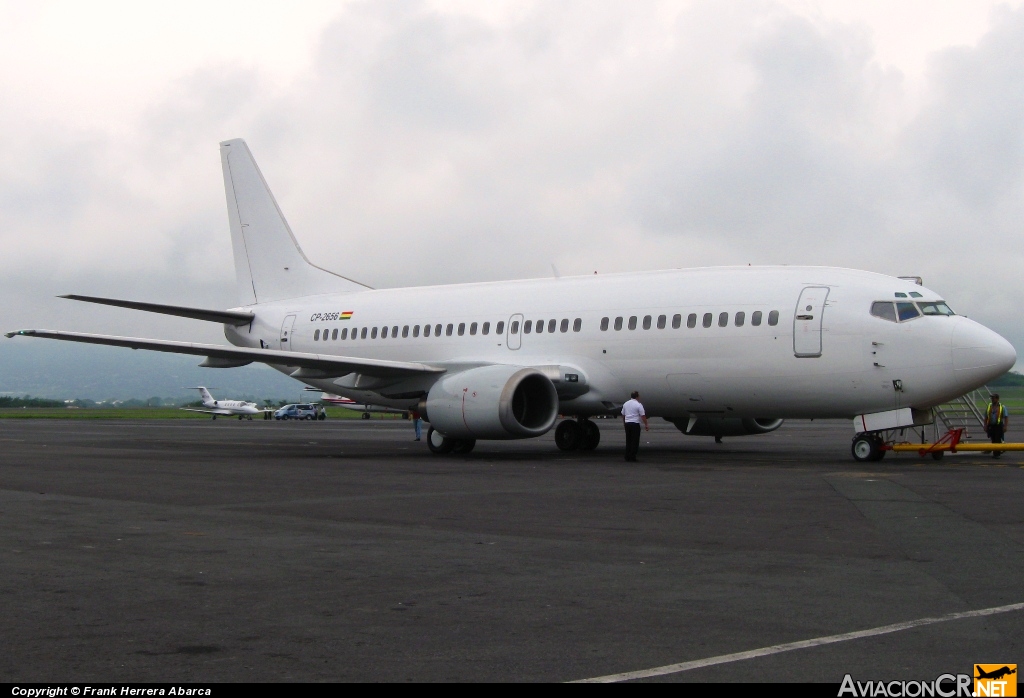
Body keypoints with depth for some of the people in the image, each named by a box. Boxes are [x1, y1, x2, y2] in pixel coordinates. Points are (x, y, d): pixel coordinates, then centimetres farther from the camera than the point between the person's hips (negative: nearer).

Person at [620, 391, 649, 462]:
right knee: (635, 441, -2)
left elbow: (623, 415, 16)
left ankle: (627, 457, 11)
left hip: (627, 424, 6)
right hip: (635, 424, -6)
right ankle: (632, 457, -4)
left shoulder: (625, 404, 10)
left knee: (628, 441, 12)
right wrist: (646, 425, -6)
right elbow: (643, 416, -11)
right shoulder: (638, 405, -8)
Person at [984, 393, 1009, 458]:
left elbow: (1006, 417, -3)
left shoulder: (1002, 407, 2)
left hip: (999, 426, -4)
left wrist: (1005, 426, -12)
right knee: (993, 441, 7)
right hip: (991, 426, 4)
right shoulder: (989, 407, 12)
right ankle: (995, 453, 15)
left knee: (998, 440, -7)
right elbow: (986, 417, 15)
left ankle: (997, 454, -3)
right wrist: (985, 426, 9)